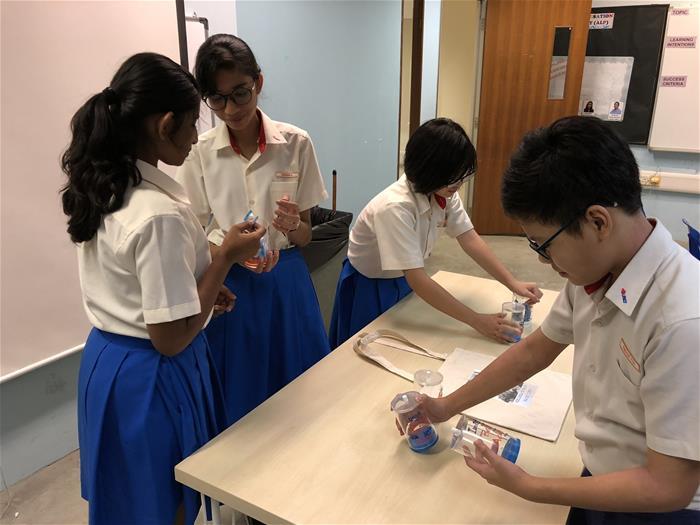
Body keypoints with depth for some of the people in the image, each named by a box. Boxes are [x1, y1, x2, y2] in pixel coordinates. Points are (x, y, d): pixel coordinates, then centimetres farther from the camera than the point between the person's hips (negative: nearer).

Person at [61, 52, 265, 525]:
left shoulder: (99, 188, -1)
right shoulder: (160, 213, -29)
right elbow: (170, 338, -24)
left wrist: (198, 290, 11)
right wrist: (226, 258, -18)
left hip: (106, 360, 8)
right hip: (152, 376, -8)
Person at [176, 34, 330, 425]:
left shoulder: (296, 143, -6)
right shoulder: (200, 153, -5)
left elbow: (306, 235, -1)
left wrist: (292, 226, -24)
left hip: (286, 282, 1)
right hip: (229, 284, 0)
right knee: (239, 401, 12)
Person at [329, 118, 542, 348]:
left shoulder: (444, 193, -14)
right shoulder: (395, 207, -35)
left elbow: (470, 239, -11)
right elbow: (417, 280, -37)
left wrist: (512, 283, -22)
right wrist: (477, 321, -36)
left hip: (405, 280, 6)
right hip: (370, 287, -6)